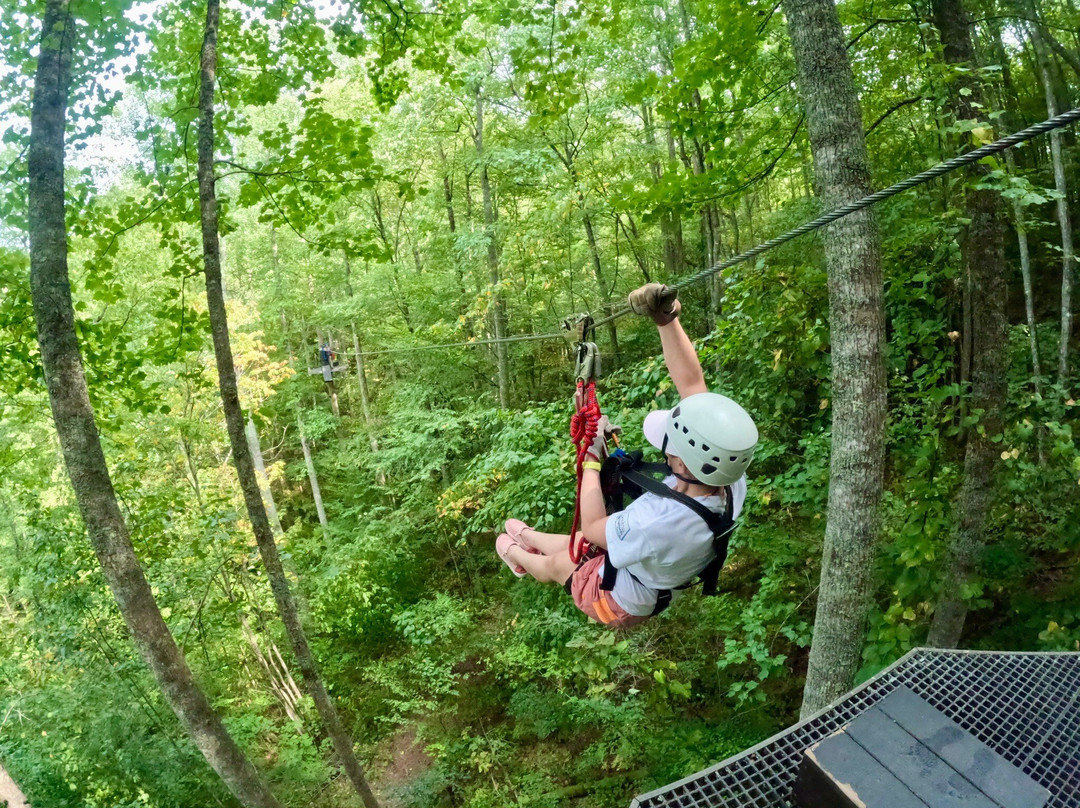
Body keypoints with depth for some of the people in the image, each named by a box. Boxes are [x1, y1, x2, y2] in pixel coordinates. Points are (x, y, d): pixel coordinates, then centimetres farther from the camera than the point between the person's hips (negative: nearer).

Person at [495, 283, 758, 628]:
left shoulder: (656, 524, -49)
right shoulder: (730, 479, -31)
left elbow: (592, 528, -26)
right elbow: (692, 385, -24)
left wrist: (591, 457, -18)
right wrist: (667, 320, -30)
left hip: (617, 602, -5)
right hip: (658, 589, 5)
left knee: (556, 562, 25)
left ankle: (517, 555, 57)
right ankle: (528, 537, 60)